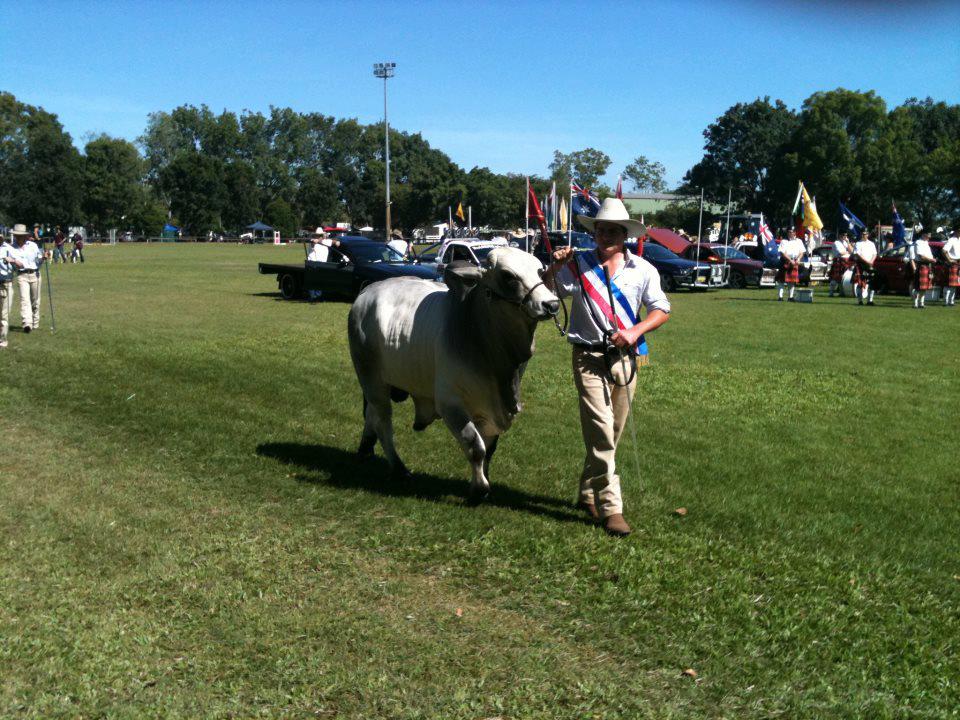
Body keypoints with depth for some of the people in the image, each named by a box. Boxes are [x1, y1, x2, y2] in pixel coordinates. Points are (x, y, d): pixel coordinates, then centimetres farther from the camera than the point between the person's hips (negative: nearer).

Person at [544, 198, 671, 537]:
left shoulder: (643, 270, 6)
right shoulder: (577, 266, 1)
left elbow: (661, 310, 7)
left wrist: (635, 331, -11)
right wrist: (553, 269, -16)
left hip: (625, 357, 3)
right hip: (589, 358, -3)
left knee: (610, 434, 12)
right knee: (601, 432, -12)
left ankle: (588, 494, 29)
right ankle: (610, 508, -9)